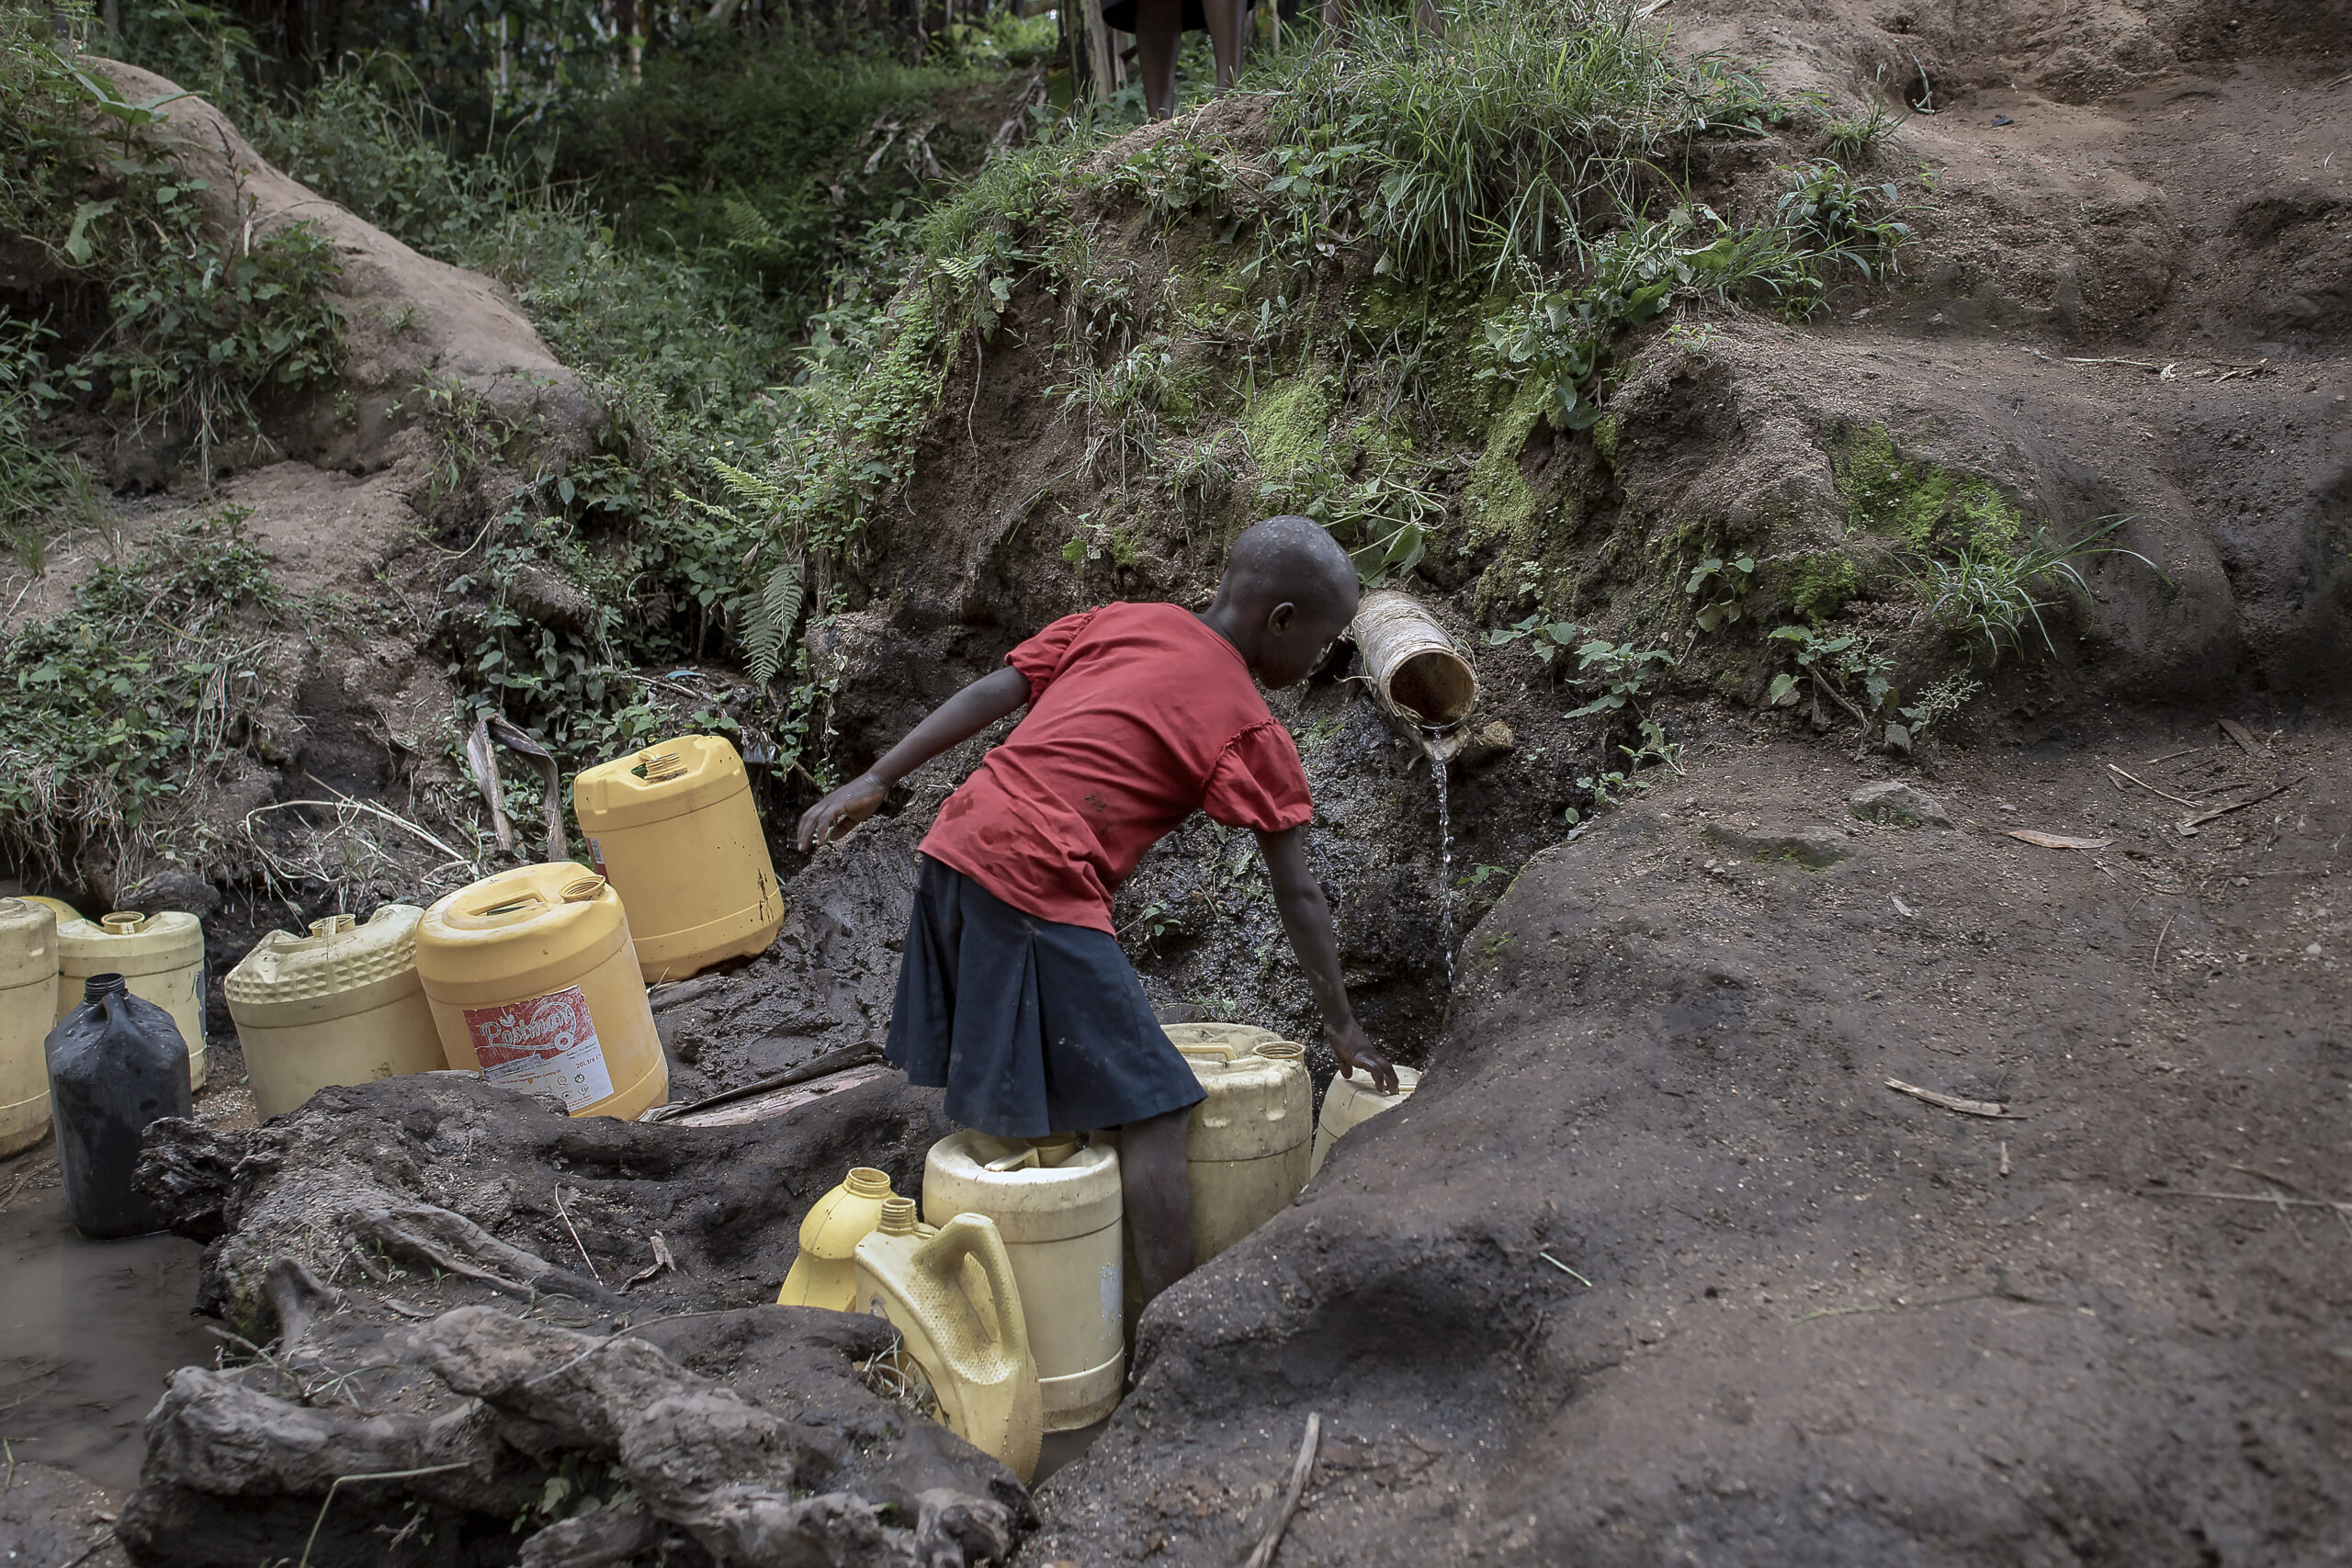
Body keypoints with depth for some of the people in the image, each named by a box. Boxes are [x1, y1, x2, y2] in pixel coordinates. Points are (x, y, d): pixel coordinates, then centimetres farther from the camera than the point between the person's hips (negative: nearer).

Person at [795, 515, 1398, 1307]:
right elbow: (1298, 896, 5)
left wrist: (876, 781, 10)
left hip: (955, 850, 8)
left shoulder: (1121, 619, 16)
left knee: (1012, 1103, 21)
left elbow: (993, 692, 10)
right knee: (1152, 1114, -2)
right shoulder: (1253, 735, 1)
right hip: (1040, 889, -8)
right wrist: (1342, 1025, 14)